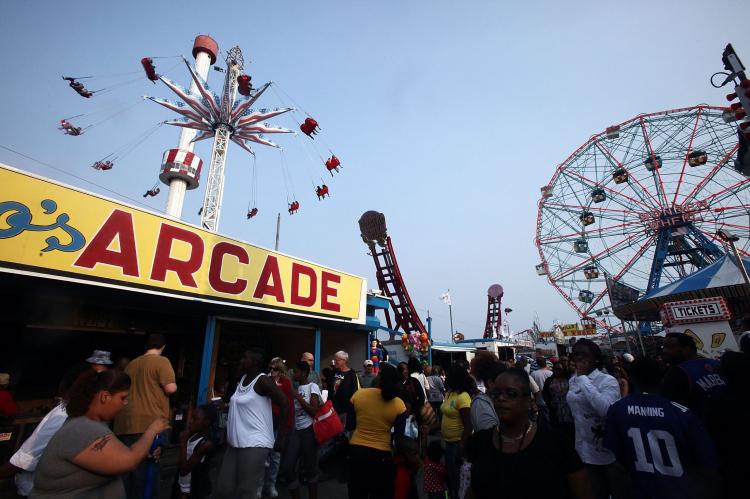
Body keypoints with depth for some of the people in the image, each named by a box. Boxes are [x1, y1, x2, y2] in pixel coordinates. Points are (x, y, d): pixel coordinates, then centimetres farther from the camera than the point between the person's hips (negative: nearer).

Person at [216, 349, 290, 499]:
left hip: (254, 444, -9)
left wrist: (282, 436, -19)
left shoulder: (262, 380, -17)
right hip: (235, 443, 9)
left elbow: (285, 404, -20)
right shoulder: (242, 378, 9)